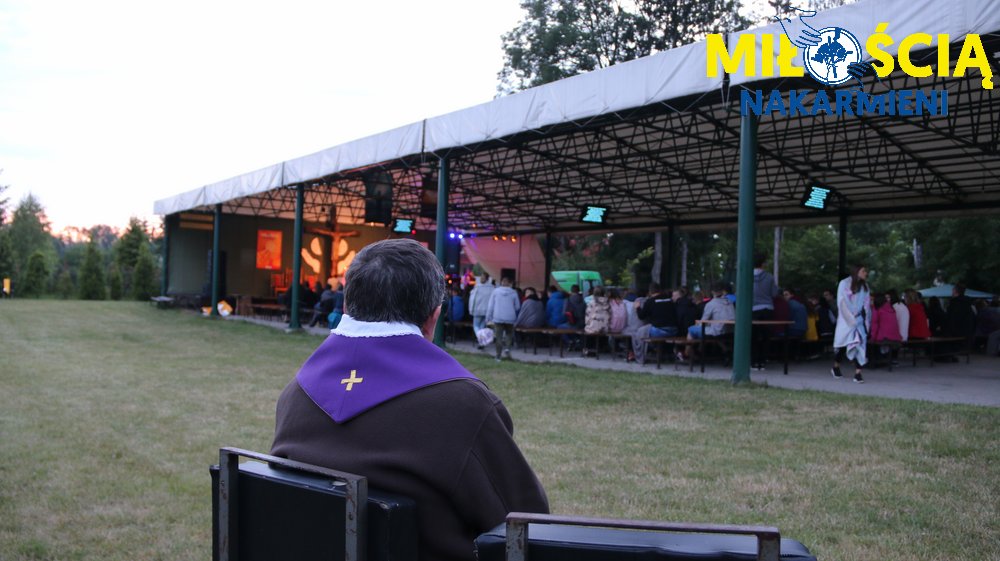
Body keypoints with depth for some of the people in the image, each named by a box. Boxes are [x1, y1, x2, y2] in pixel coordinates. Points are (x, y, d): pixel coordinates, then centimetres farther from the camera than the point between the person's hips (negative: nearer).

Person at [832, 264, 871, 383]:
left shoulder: (864, 286, 13)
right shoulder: (844, 284, -3)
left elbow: (866, 304, 12)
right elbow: (842, 303, -8)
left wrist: (866, 321, 2)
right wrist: (852, 318, -12)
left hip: (860, 321, 4)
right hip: (846, 320, -4)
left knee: (860, 344, -8)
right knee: (843, 345, 3)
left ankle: (858, 373, -11)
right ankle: (835, 367, 25)